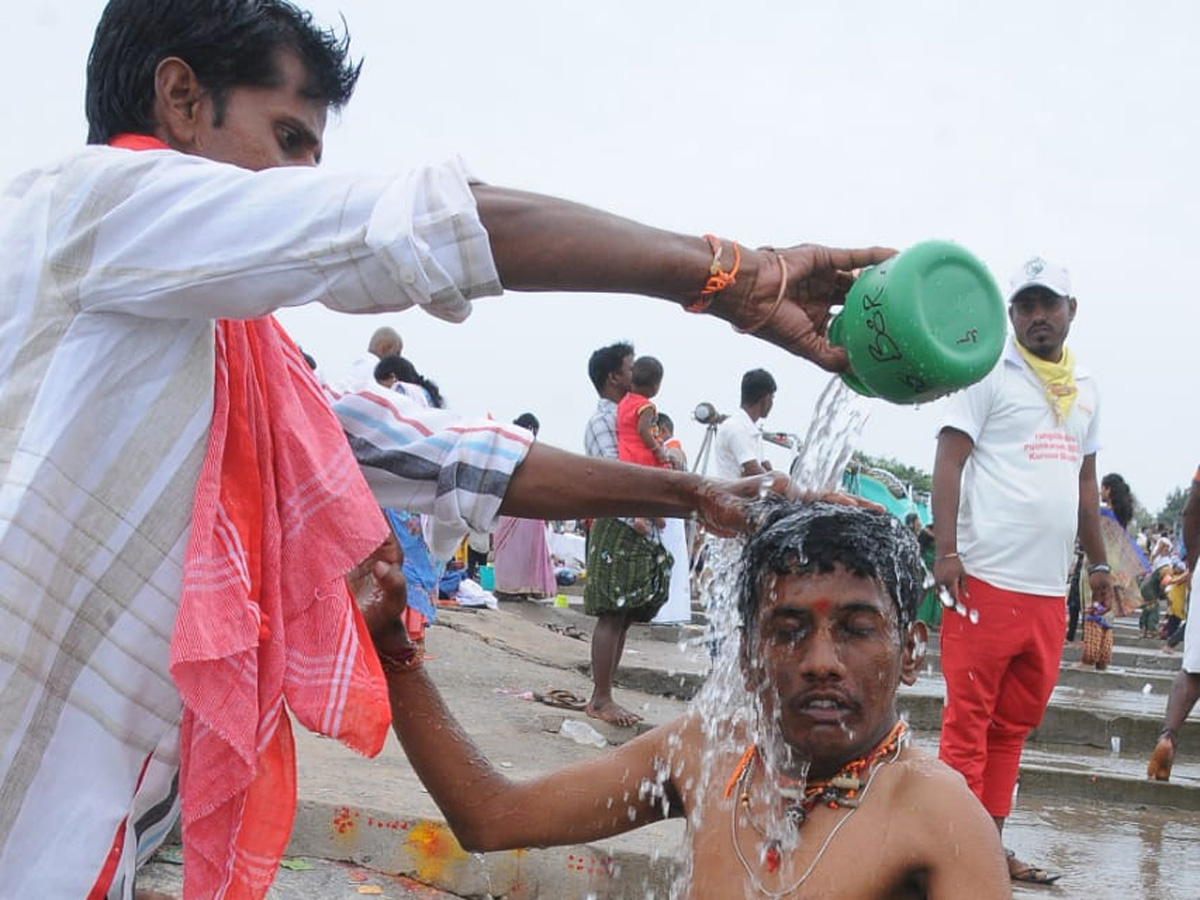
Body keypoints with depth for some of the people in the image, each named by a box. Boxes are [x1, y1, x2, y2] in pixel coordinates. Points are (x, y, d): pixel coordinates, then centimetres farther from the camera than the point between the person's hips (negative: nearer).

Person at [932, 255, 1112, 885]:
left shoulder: (1085, 389, 18)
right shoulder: (989, 373, -1)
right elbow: (949, 461, -8)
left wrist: (1097, 562, 20)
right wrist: (946, 551, -17)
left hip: (1049, 590, 6)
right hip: (988, 578, -6)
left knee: (1014, 724, 11)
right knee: (969, 719, -2)